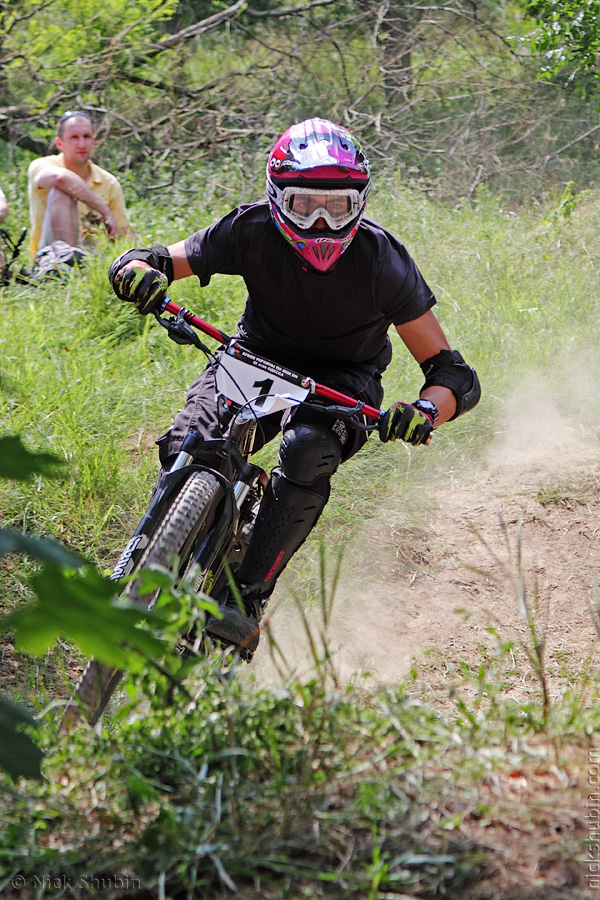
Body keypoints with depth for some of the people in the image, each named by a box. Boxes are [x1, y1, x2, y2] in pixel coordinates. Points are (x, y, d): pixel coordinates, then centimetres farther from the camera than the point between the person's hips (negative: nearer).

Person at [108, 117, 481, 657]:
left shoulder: (383, 262, -25)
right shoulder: (253, 231, -22)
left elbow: (454, 375, -22)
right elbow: (158, 260, -15)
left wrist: (425, 413, -45)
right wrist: (137, 272, -41)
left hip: (344, 378, -2)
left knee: (308, 450, -35)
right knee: (188, 450, -24)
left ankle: (249, 597, -27)